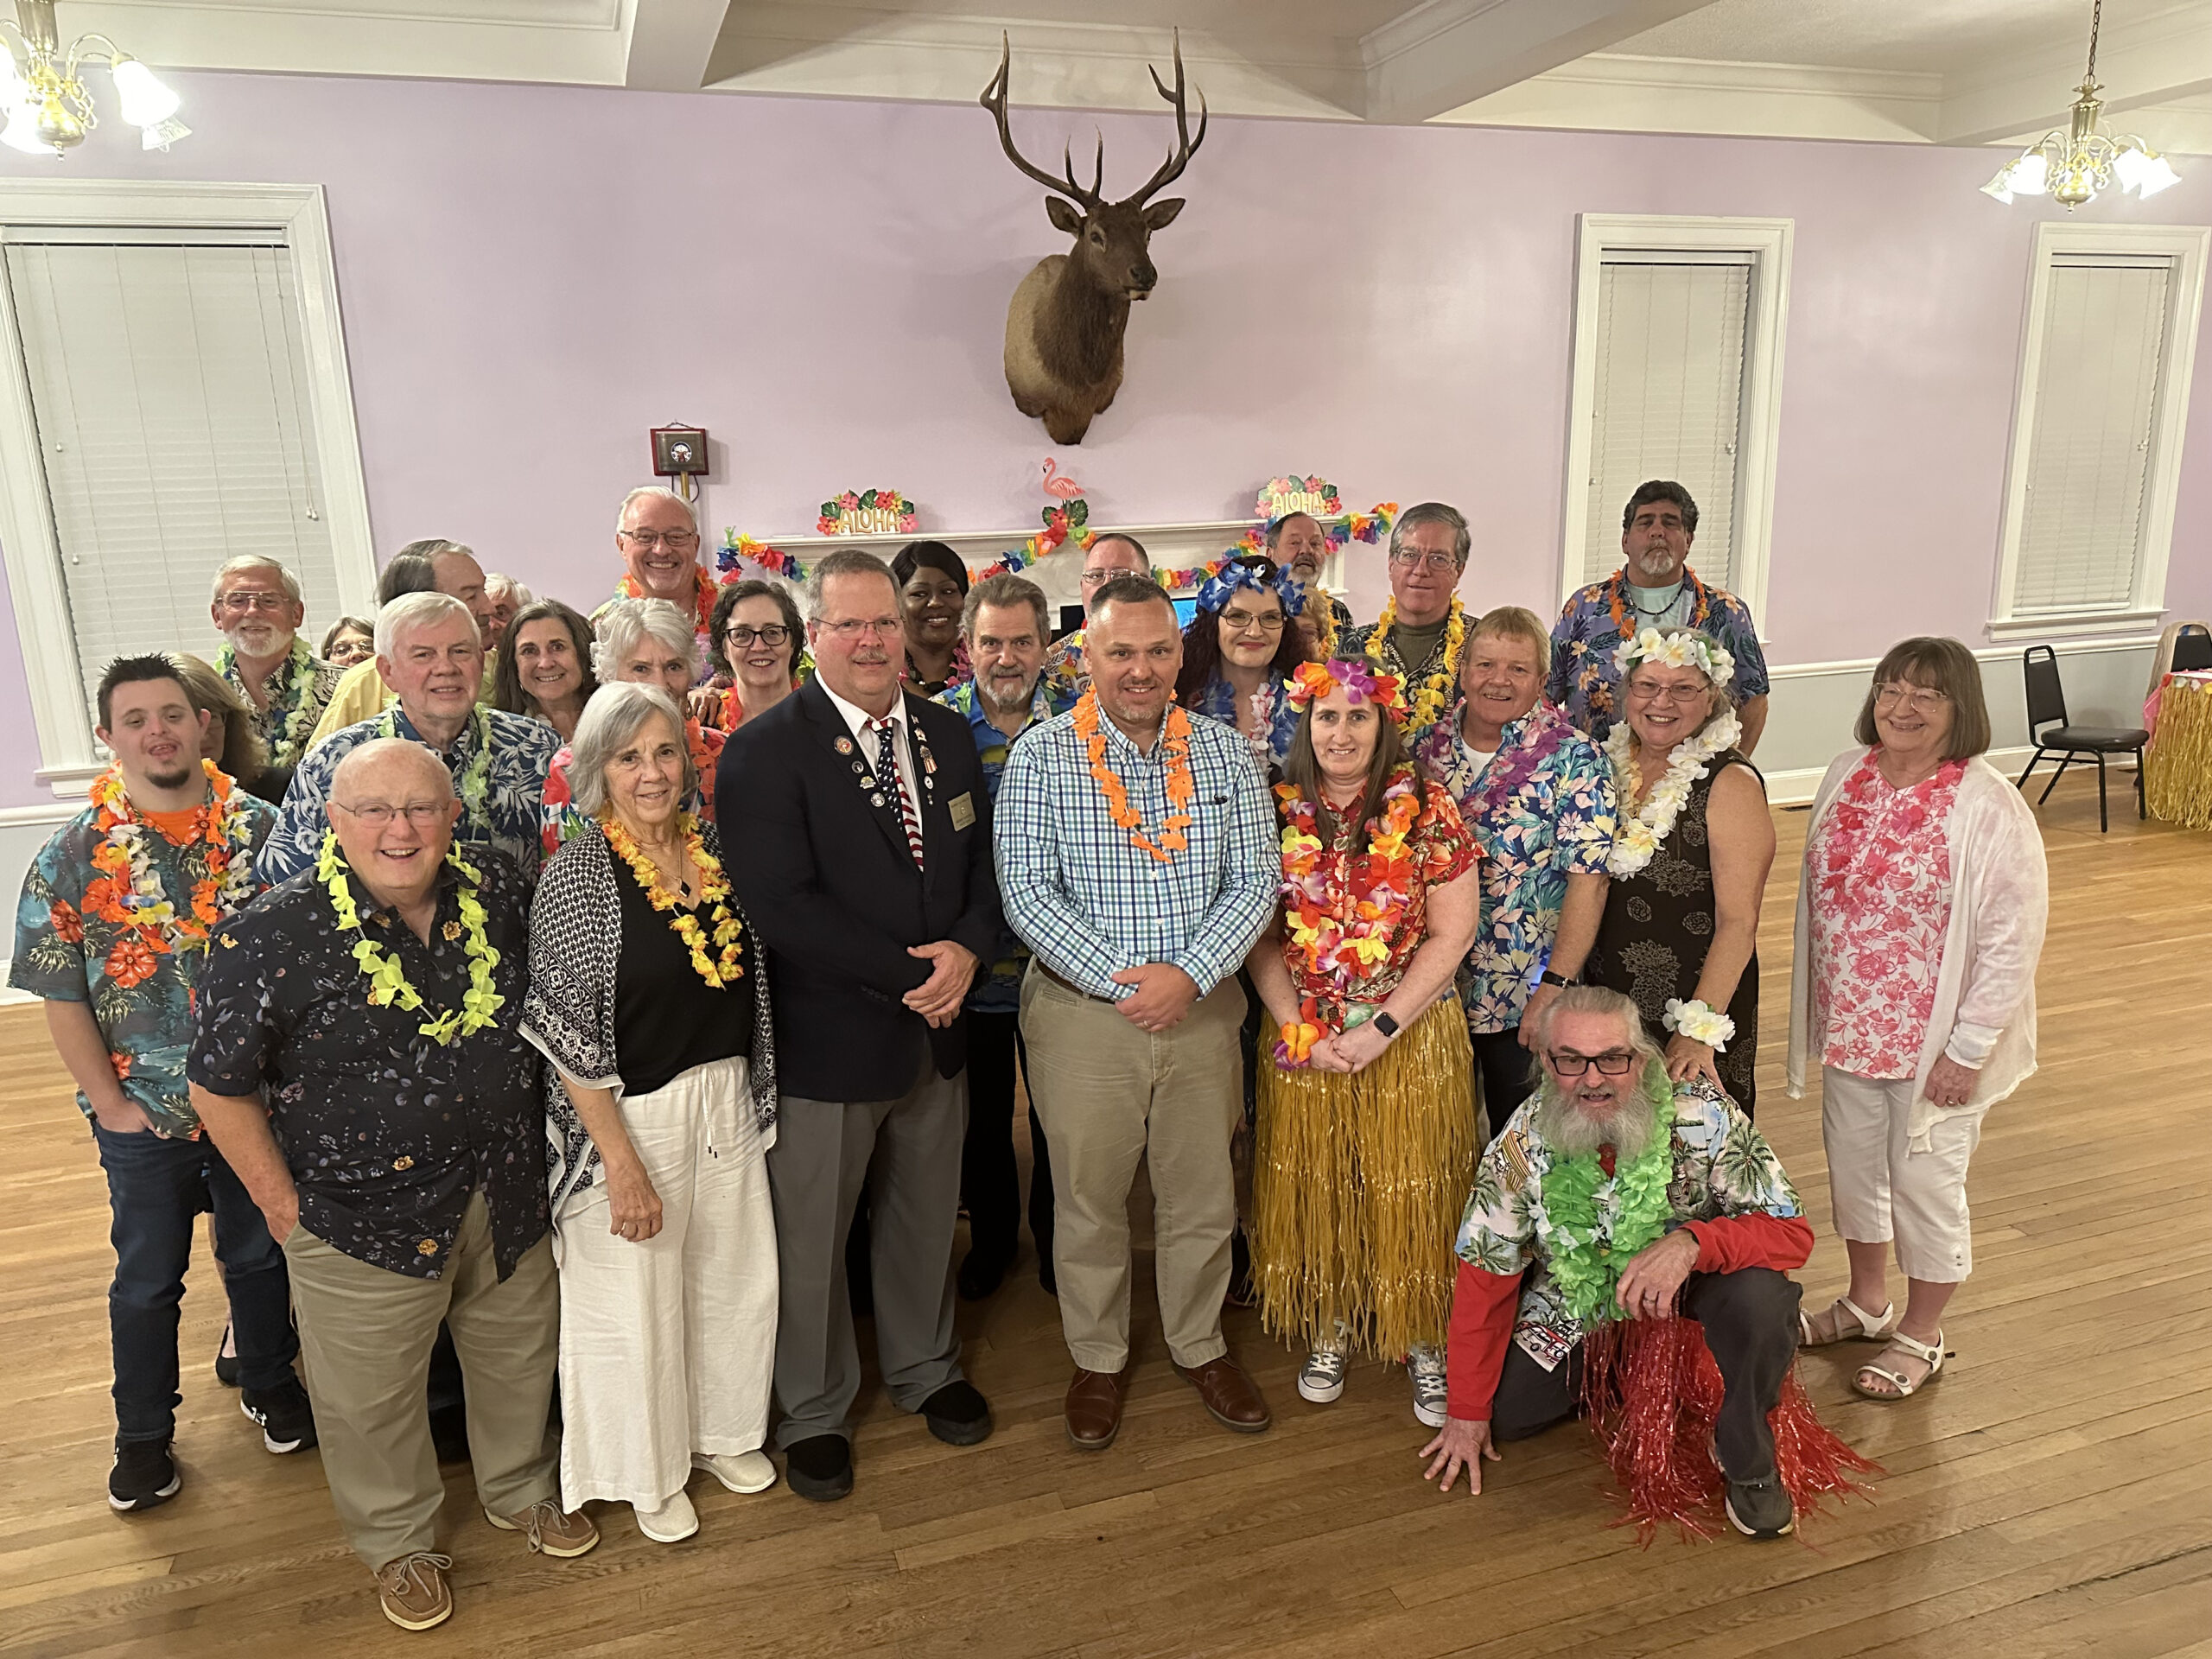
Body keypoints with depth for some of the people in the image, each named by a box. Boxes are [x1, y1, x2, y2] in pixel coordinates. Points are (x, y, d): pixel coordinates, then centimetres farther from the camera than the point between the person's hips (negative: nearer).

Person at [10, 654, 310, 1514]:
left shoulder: (261, 828, -7)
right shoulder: (71, 856, -8)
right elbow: (60, 998, -6)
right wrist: (115, 1106, -8)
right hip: (144, 1115, 0)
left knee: (260, 1253, 18)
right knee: (148, 1276, 15)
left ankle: (270, 1386, 41)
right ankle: (142, 1434, 35)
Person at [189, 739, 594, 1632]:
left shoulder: (499, 893, -6)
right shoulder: (271, 939, -19)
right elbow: (220, 1088, -10)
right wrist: (285, 1207, -8)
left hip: (505, 1197, 4)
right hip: (365, 1217, -4)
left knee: (518, 1355, 23)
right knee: (373, 1398, 16)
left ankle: (520, 1489, 50)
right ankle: (398, 1541, 43)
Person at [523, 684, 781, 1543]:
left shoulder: (713, 846, 2)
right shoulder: (577, 876, -15)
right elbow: (565, 1035, -16)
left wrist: (752, 1095, 10)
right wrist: (623, 1164, -16)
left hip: (728, 1100, 6)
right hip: (630, 1116, -5)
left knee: (737, 1276, 17)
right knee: (634, 1301, 11)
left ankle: (721, 1431, 44)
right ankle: (647, 1471, 36)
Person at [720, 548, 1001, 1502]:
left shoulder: (947, 735, 5)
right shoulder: (765, 750, -14)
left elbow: (985, 860, 8)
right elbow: (780, 905, -22)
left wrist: (967, 948, -13)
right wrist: (909, 974, -21)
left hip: (936, 1029, 5)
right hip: (827, 1039, -5)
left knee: (925, 1217, 22)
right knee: (810, 1240, 12)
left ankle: (925, 1368, 46)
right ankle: (815, 1412, 36)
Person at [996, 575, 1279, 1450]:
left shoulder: (1223, 751, 2)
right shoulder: (1041, 756, -6)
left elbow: (1256, 879, -1)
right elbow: (1026, 892, -11)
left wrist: (1189, 973, -15)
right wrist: (1121, 979, -18)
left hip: (1202, 1008, 2)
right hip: (1084, 1012, -2)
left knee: (1202, 1196, 14)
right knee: (1088, 1201, 11)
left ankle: (1199, 1345, 37)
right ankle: (1098, 1360, 33)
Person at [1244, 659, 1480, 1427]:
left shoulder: (1425, 809, -7)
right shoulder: (1280, 812, 0)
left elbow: (1452, 933, -9)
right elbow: (1260, 937, 1)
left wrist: (1381, 1029, -14)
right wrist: (1300, 1031, -9)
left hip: (1411, 1035, -2)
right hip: (1304, 1040, 2)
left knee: (1411, 1191, 6)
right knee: (1316, 1185, 12)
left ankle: (1423, 1341, 25)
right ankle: (1329, 1328, 32)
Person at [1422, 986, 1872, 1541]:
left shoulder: (1702, 1116, -28)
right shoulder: (1521, 1146, -22)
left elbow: (1792, 1232, -25)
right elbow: (1484, 1281, -11)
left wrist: (1692, 1241, -46)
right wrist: (1468, 1413, -5)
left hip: (1692, 1282, -2)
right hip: (1580, 1303, 2)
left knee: (1761, 1298, -33)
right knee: (1506, 1413, -12)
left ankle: (1746, 1459, -4)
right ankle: (1613, 1372, 19)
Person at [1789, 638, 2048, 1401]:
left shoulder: (1989, 808, -19)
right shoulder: (1847, 774, 0)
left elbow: (2013, 939, -17)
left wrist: (1967, 1050, -17)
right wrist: (1815, 1010, 11)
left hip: (1934, 1037, -6)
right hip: (1848, 1023, 6)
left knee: (1924, 1181, 9)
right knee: (1852, 1163, 19)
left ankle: (1920, 1336, 31)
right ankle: (1867, 1301, 43)